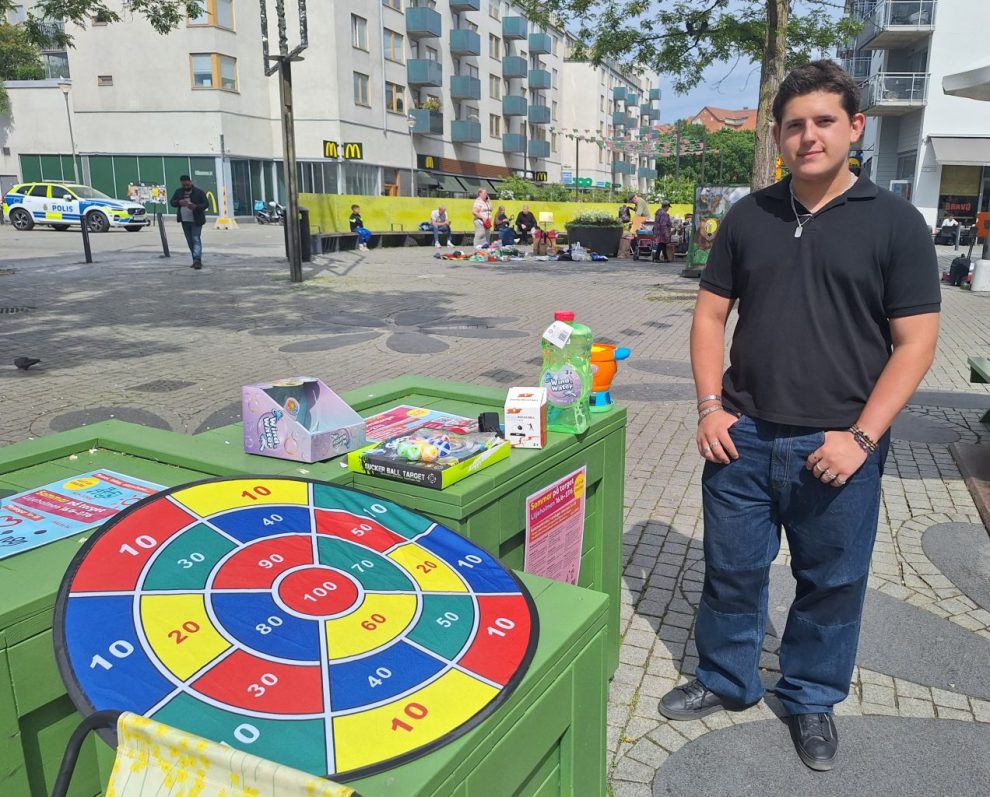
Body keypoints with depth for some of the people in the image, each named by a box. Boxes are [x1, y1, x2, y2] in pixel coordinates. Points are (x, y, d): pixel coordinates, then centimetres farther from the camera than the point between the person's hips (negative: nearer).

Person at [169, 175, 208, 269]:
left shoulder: (199, 192, -4)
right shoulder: (178, 191, 9)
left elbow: (205, 204, -6)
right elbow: (172, 202, 7)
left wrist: (196, 206, -24)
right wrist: (179, 202, -16)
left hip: (196, 221, -5)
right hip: (185, 221, 5)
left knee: (196, 239, -13)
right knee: (190, 241, 9)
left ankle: (197, 260, -22)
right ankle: (196, 261, 16)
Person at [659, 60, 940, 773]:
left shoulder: (895, 223, -3)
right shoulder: (748, 217, 6)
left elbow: (916, 341, -5)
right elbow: (711, 314, 8)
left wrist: (860, 437, -14)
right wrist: (710, 407, -3)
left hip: (837, 446, -2)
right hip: (742, 437, 2)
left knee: (832, 582, 13)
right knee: (732, 568, 14)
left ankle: (811, 700, 36)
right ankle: (726, 680, 37)